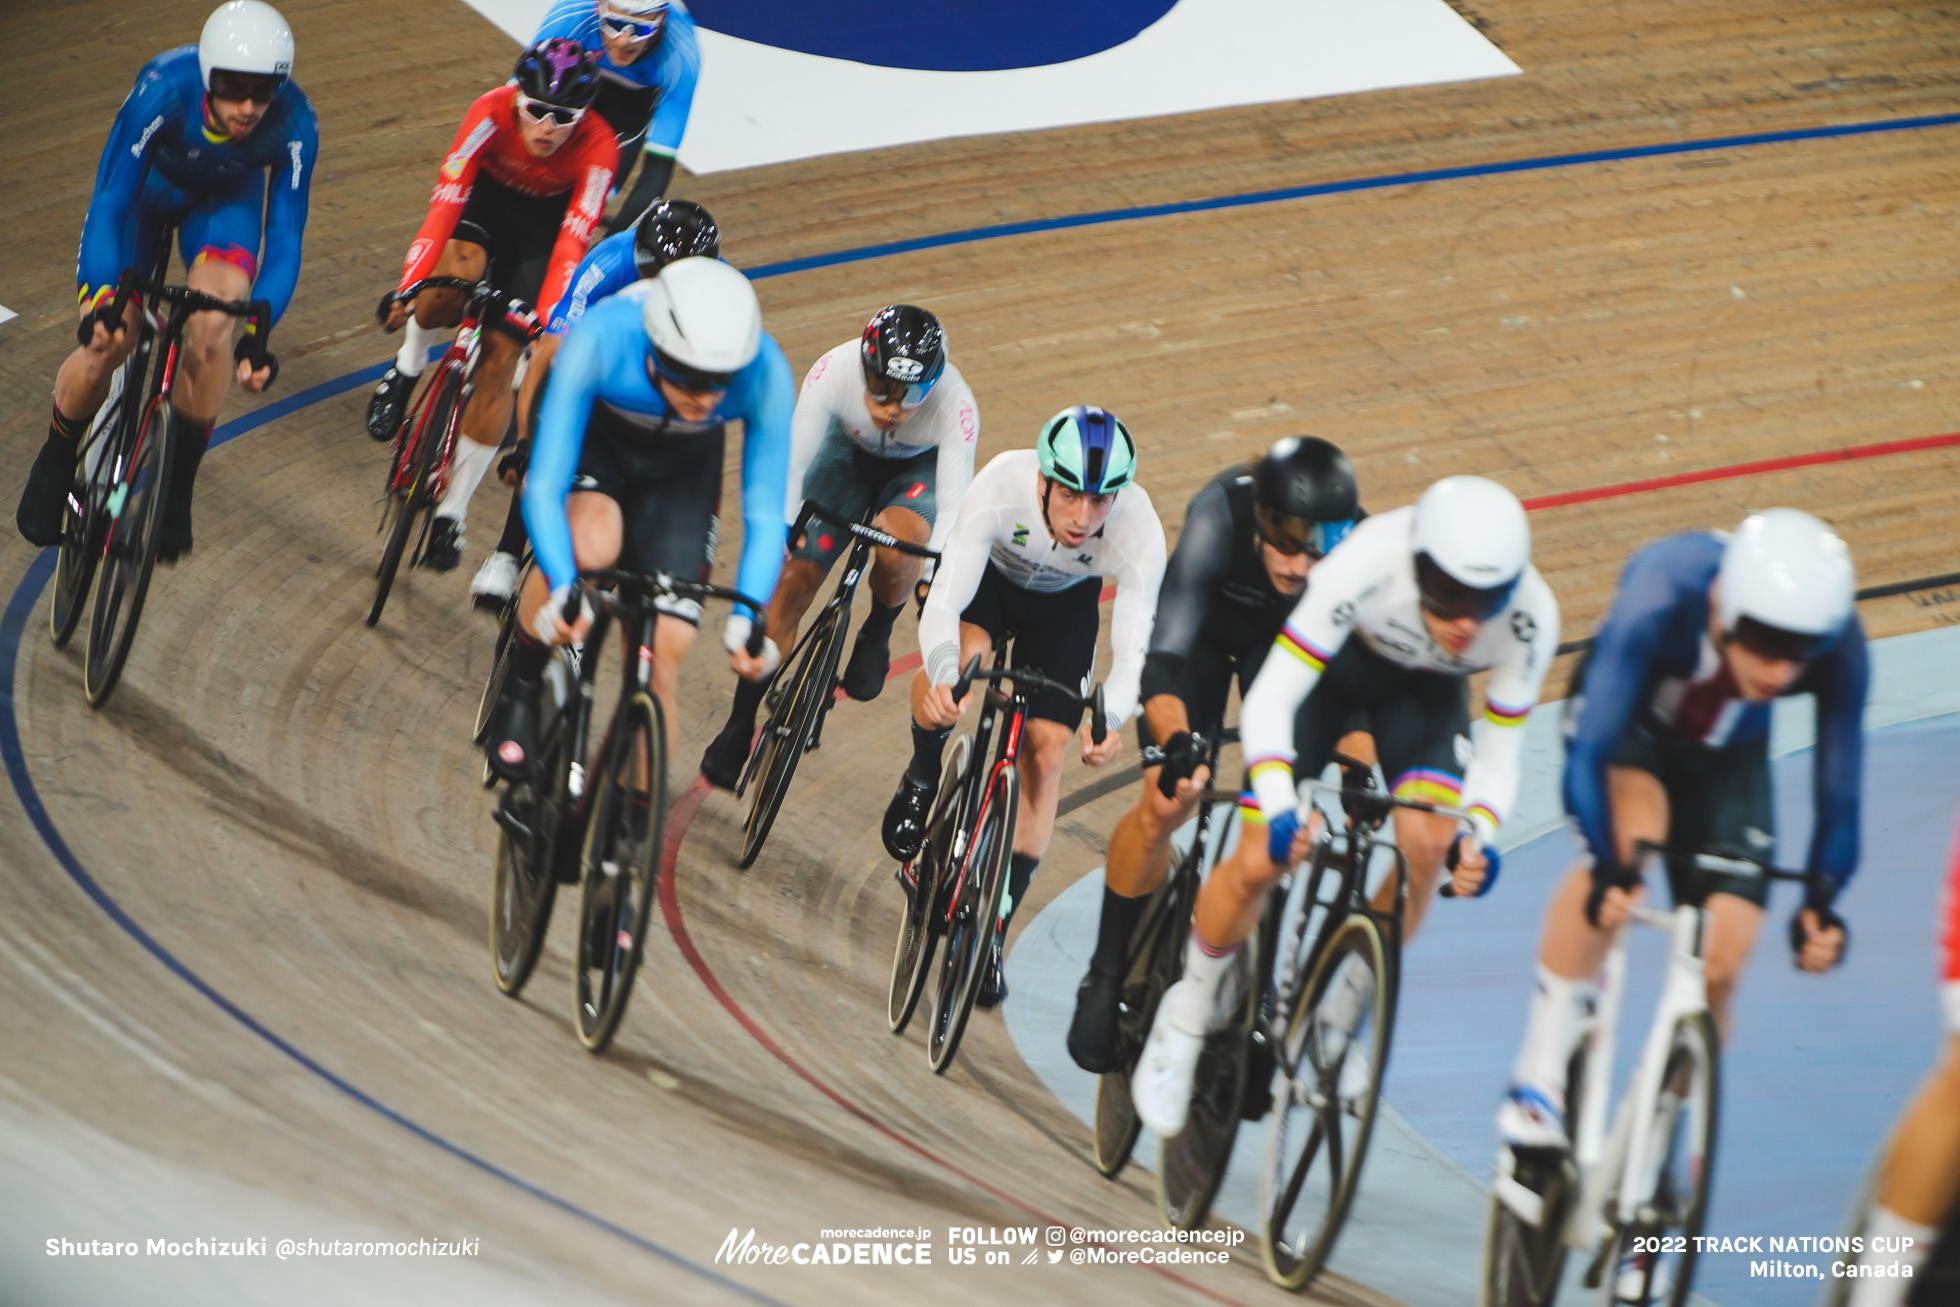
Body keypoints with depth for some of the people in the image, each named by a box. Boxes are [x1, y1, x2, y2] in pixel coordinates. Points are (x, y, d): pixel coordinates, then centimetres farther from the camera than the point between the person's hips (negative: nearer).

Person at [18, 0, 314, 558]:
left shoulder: (294, 125, -35)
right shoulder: (163, 89, -40)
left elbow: (285, 235, -29)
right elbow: (110, 201, -35)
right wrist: (101, 298, -48)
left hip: (226, 198, 1)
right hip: (147, 186, -1)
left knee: (211, 328, -24)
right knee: (108, 341, -13)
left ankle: (179, 486, -2)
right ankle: (55, 463, 18)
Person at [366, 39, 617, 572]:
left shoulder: (598, 148, -33)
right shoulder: (493, 112, -33)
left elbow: (571, 244, -35)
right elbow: (445, 202, -37)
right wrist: (408, 287, -45)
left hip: (544, 222, 0)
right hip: (485, 198, 0)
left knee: (500, 358, -11)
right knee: (455, 277, -35)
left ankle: (452, 512, 0)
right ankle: (408, 366, -2)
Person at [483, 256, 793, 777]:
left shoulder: (766, 374, -35)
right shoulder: (599, 340, -41)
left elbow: (766, 513, -30)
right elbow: (544, 488, -39)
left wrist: (747, 617, -45)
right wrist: (563, 588, -54)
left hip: (683, 462, 2)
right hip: (592, 434, -2)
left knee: (662, 654, -9)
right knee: (589, 544, -34)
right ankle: (520, 690, -8)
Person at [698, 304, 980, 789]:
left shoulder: (955, 406, -39)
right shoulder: (834, 372, -37)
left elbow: (954, 507, -36)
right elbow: (791, 463, -31)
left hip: (922, 468, -1)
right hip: (850, 452, 1)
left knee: (896, 544, -34)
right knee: (794, 581, -8)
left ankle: (877, 634, 0)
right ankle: (740, 725, 7)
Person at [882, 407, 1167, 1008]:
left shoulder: (1139, 530, -37)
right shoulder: (1000, 486, -40)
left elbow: (1132, 653, -38)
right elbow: (944, 604, -42)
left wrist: (1108, 718, -58)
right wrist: (943, 675, -62)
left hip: (1066, 604, 1)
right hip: (987, 575, -1)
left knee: (1045, 753, -8)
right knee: (958, 658, -33)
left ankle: (994, 930, 5)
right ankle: (922, 777, -2)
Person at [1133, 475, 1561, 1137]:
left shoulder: (1530, 618, -33)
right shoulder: (1368, 564, -42)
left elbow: (1499, 755, -20)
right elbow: (1268, 701, -36)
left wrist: (1479, 835, -39)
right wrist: (1279, 810, -51)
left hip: (1425, 687, 2)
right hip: (1336, 661, -2)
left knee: (1427, 842, -24)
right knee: (1259, 861, -14)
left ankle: (1340, 1016, 1)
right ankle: (1187, 1016, 14)